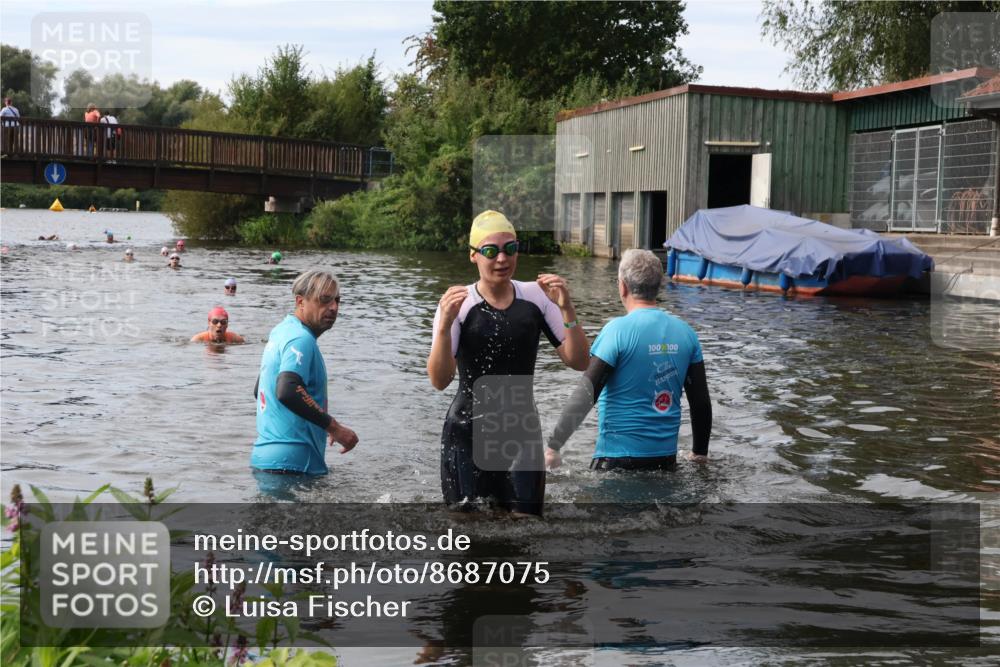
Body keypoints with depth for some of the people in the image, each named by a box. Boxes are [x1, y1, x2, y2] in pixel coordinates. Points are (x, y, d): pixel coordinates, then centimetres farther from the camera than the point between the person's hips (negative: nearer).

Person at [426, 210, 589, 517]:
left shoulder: (536, 297, -2)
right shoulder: (457, 304, -10)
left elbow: (578, 362, -4)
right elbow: (439, 381, -19)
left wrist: (566, 309, -17)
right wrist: (444, 326, -34)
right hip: (467, 435, -2)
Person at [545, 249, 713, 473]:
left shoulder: (618, 330, -14)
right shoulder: (686, 333, 3)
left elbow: (586, 395, -17)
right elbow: (701, 401, 8)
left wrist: (553, 446, -12)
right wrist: (700, 454, 20)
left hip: (618, 457, -5)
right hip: (667, 457, 5)